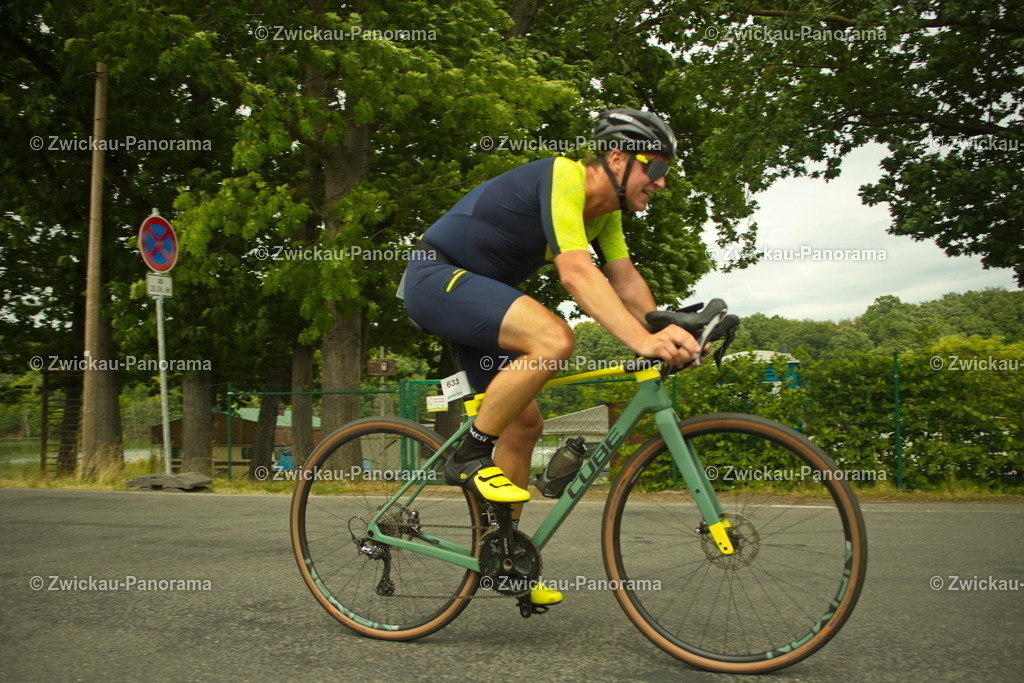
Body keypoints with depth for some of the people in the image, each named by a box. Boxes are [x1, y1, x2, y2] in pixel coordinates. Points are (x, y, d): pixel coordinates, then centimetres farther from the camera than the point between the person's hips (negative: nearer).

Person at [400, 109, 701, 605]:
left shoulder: (605, 208, 7)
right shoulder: (563, 178, -22)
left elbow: (625, 279, 3)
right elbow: (576, 272, -34)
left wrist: (666, 334, -13)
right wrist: (641, 340, -42)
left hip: (475, 293, 10)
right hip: (437, 277, -10)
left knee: (524, 422, 6)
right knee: (554, 338, -31)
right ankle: (469, 457, -16)